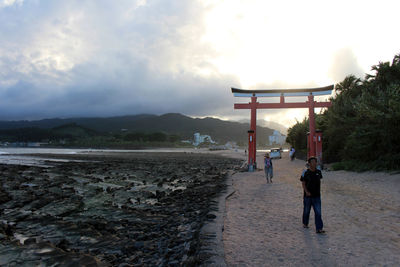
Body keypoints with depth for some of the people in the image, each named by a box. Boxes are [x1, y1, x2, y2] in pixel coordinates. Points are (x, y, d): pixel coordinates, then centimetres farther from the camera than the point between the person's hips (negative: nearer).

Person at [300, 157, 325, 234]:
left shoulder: (318, 172, 2)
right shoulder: (306, 173, -11)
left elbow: (319, 181, 15)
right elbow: (303, 183, -7)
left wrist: (319, 191, 13)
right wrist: (306, 192, -18)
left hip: (317, 196, 3)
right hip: (308, 196, -3)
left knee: (318, 212, -2)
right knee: (306, 211, 14)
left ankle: (319, 228, 0)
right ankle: (305, 223, 35)